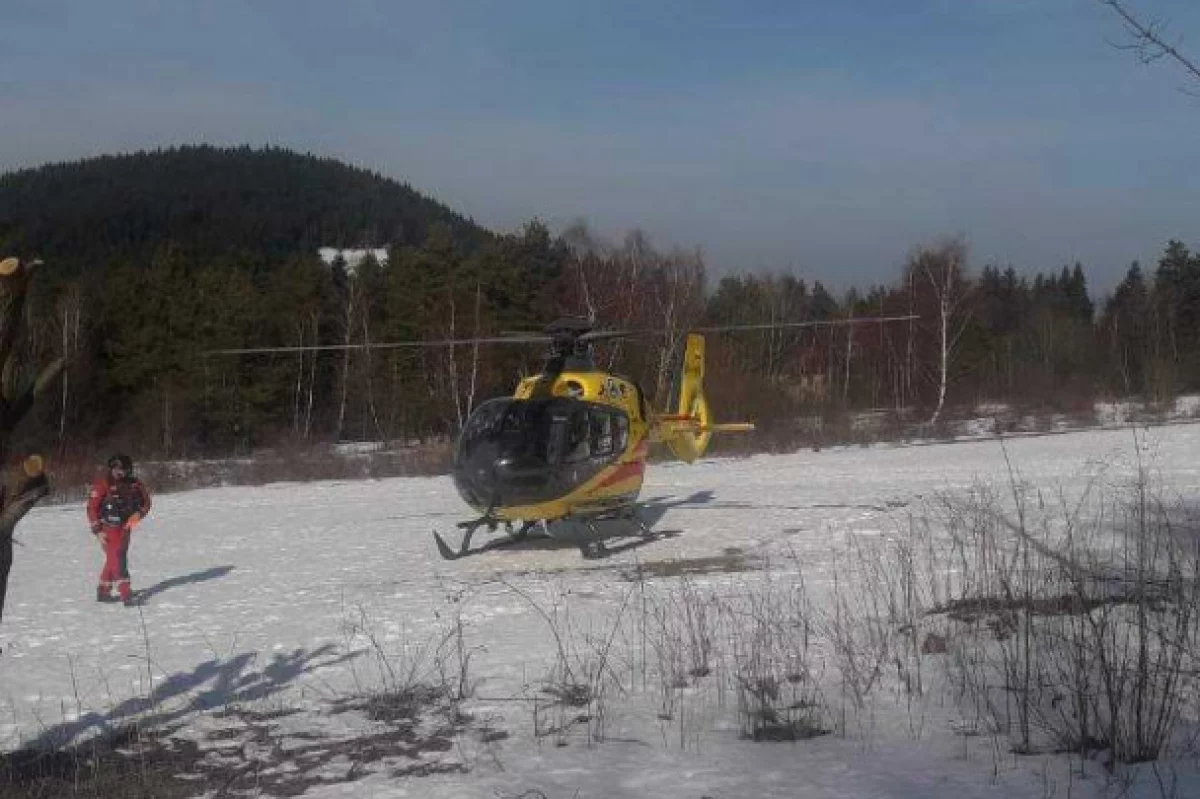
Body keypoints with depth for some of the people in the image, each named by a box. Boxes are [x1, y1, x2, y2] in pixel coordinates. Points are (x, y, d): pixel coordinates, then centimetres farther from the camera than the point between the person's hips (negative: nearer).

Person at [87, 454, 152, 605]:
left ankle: (103, 591, 27)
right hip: (108, 528, -5)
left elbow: (146, 500, 12)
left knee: (114, 559, 13)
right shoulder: (103, 483, -13)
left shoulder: (134, 484, 0)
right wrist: (97, 531, -14)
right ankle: (126, 593, -19)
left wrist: (138, 514, -8)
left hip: (124, 527, 5)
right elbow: (92, 507, -11)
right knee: (117, 558, -14)